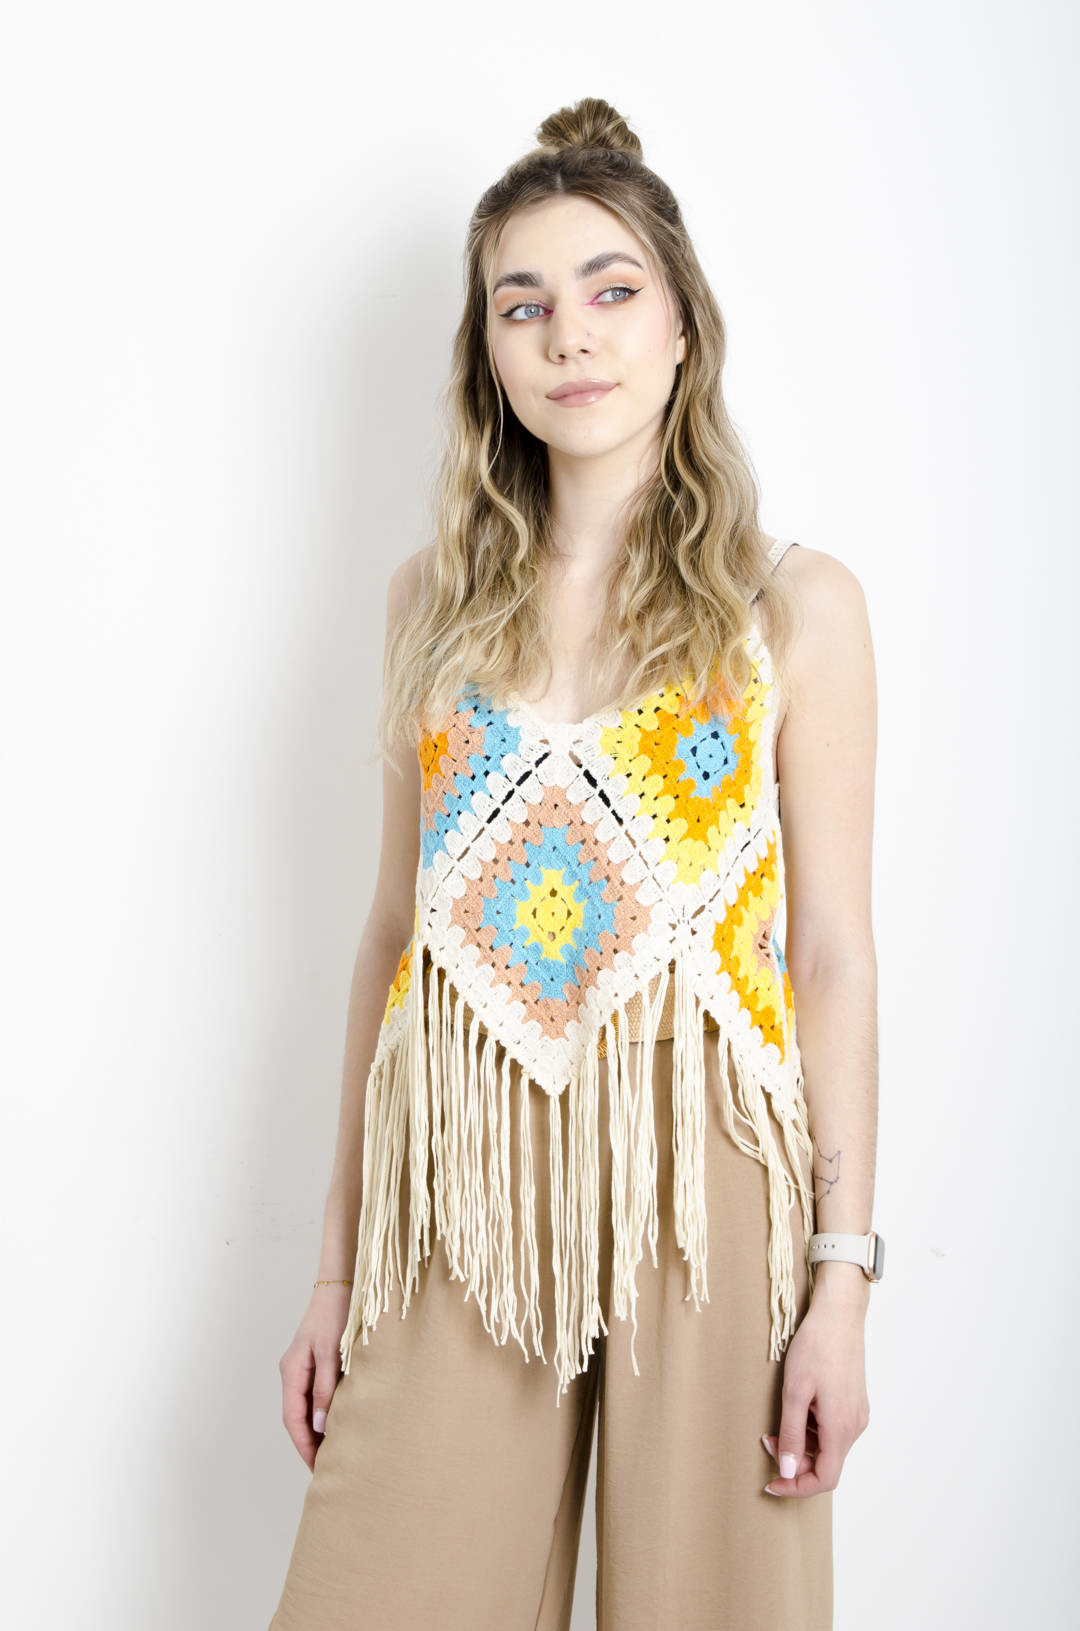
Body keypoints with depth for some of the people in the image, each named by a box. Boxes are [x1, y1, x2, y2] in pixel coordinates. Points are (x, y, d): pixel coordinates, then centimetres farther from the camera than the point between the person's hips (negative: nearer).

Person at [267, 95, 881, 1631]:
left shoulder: (793, 606, 1)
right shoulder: (438, 594, 9)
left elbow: (831, 954, -1)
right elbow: (398, 925, 10)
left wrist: (841, 1278, -6)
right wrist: (338, 1260, 8)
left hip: (691, 1182, -2)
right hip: (458, 1186, 2)